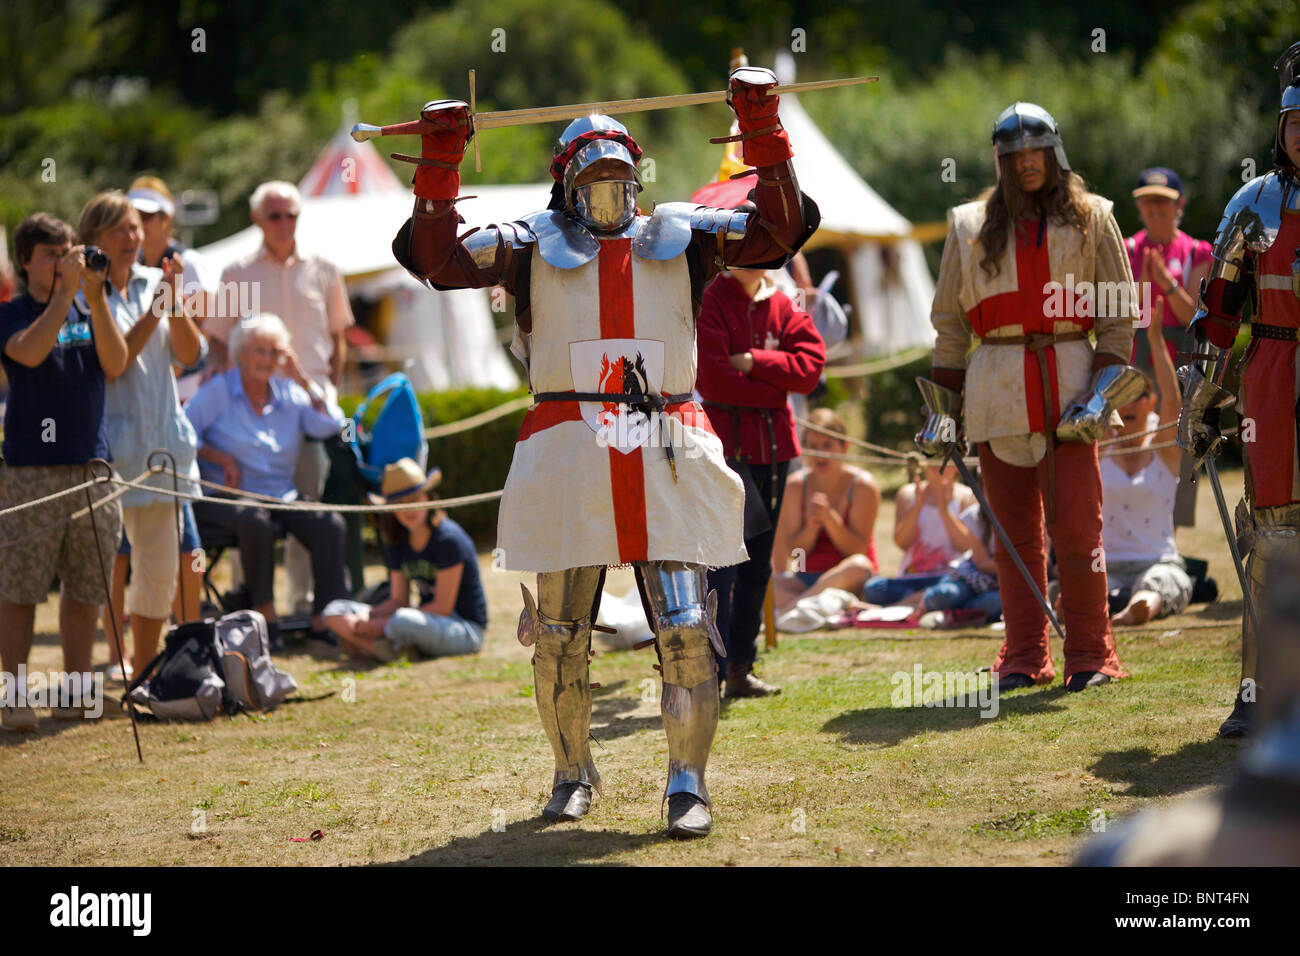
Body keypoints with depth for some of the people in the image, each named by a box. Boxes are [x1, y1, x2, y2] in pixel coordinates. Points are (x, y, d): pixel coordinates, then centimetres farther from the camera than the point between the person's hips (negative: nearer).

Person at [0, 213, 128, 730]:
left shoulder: (87, 311, 12)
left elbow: (115, 363, -2)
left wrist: (95, 296, -11)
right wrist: (66, 291, -20)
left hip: (91, 465, 4)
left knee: (85, 589, 8)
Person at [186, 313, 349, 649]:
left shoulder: (289, 393, 14)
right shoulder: (218, 391, 2)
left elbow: (329, 426, 2)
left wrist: (303, 381, -1)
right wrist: (222, 459, -16)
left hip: (281, 496, 4)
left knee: (329, 523, -22)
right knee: (256, 521, -37)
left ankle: (325, 618, -20)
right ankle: (265, 613, -22)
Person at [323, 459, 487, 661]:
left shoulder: (449, 539, -17)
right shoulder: (398, 542, 6)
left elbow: (442, 607, -18)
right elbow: (398, 601, 8)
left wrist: (382, 623, -19)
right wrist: (367, 614, -14)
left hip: (466, 629, -8)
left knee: (403, 622, -40)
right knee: (334, 612, -1)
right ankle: (377, 647, -28)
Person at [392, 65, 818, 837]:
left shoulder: (681, 238, 15)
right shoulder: (534, 246, 12)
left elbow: (780, 229, 7)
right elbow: (436, 259, 2)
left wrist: (763, 133, -3)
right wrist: (438, 165, -7)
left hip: (668, 454, 0)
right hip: (567, 454, 0)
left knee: (687, 629, -6)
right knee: (559, 632, 7)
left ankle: (688, 782, 3)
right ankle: (574, 772, 25)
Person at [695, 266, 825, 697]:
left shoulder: (783, 306, 12)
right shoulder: (707, 303, -5)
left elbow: (811, 363, -2)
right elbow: (714, 380, -15)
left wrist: (753, 362, -12)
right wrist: (776, 384, -7)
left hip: (774, 447, 6)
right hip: (725, 448, -6)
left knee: (758, 565, 11)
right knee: (721, 562, -13)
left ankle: (740, 668, 19)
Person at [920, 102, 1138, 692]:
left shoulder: (1091, 218, 10)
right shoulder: (969, 228, 14)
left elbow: (1120, 312, 7)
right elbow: (949, 321, 16)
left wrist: (1104, 391, -4)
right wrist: (942, 406, 8)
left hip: (1070, 381, -2)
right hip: (996, 390, 2)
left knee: (1076, 525, -9)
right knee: (1016, 530, 2)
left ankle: (1090, 656, -1)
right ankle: (1023, 659, 8)